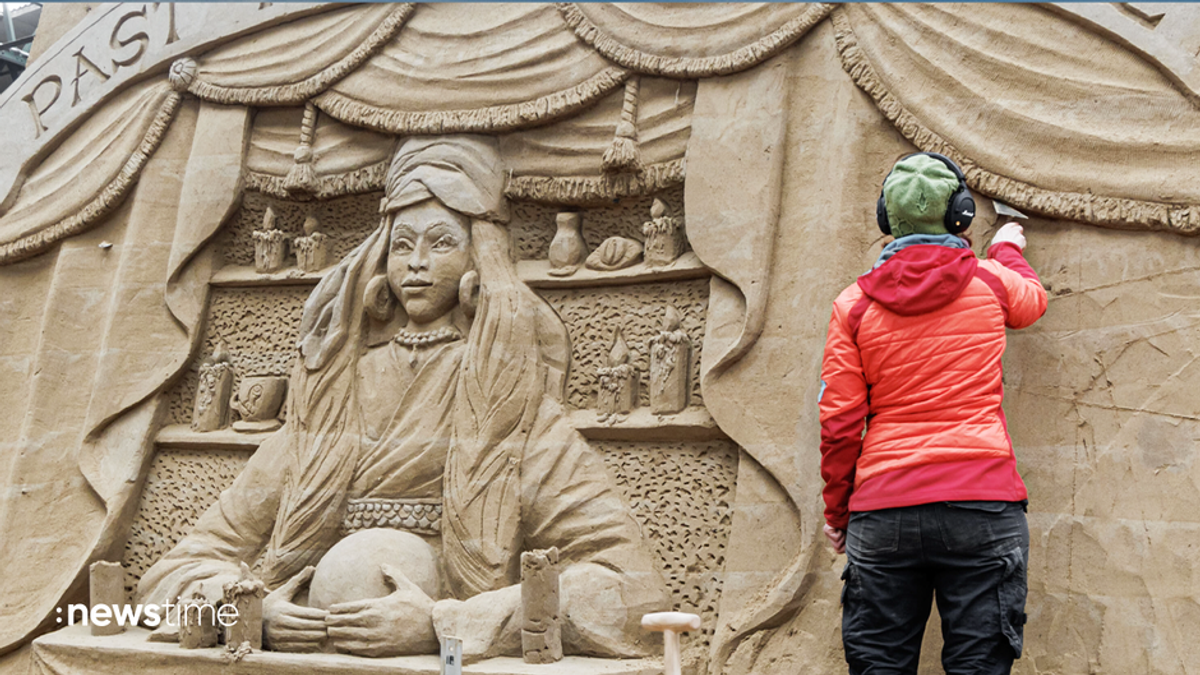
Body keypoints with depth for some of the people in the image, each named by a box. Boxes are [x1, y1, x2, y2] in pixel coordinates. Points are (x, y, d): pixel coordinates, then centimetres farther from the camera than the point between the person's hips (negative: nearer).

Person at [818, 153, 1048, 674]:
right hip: (981, 503, 0)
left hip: (883, 510, 1)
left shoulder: (854, 303, 2)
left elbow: (839, 422, 2)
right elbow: (1032, 299, 29)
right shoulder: (990, 282, 3)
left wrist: (836, 511, 12)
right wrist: (1008, 251, 48)